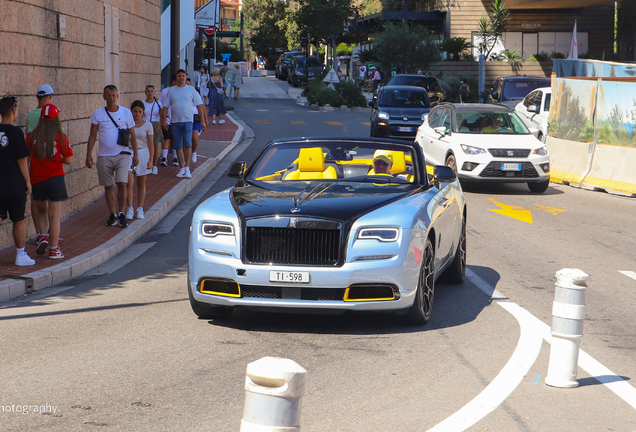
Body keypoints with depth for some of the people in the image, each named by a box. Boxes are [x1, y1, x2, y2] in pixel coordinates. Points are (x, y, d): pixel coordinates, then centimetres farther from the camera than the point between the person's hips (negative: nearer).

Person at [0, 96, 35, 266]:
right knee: (18, 220, 8)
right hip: (15, 185, -4)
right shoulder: (15, 132, -13)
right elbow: (22, 160, -13)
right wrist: (28, 181, -4)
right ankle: (21, 255, 17)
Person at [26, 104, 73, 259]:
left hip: (37, 180, 2)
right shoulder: (61, 137, -8)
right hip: (55, 178, -2)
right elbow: (68, 160, -6)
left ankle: (43, 236, 4)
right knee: (54, 215, 3)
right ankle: (54, 249, 6)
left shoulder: (31, 136, -4)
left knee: (42, 211, 23)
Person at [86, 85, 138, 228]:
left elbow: (132, 135, 9)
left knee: (122, 183, -14)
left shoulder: (126, 113, 3)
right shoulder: (98, 114, 3)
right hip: (104, 156, 1)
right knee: (108, 187, 5)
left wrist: (135, 154, 6)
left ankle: (122, 213, -2)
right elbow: (92, 135, 8)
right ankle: (112, 215, 16)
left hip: (122, 155, -1)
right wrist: (89, 154, 1)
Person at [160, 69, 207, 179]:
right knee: (178, 146, 4)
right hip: (175, 121, 2)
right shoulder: (171, 90, 10)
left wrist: (203, 121, 0)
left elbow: (199, 105, 5)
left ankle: (187, 168, -11)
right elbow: (165, 106, 10)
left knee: (188, 144, -16)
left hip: (187, 121, -2)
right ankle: (182, 168, 13)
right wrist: (164, 120, -1)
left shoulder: (191, 89, 5)